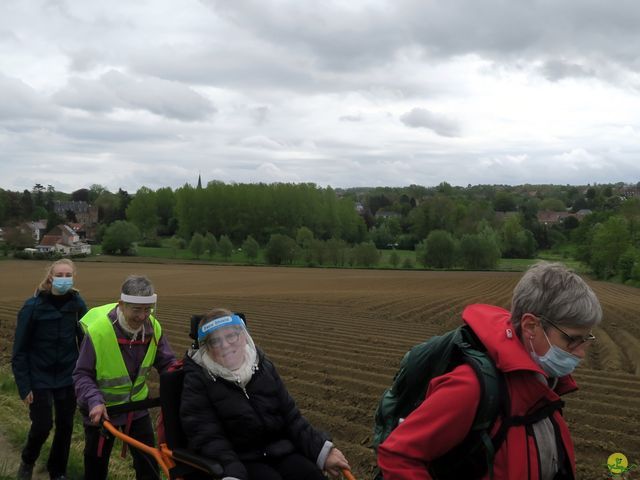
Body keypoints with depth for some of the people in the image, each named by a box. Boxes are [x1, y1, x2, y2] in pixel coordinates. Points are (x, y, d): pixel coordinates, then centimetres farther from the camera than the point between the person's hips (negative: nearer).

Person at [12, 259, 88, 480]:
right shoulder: (33, 306, -14)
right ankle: (28, 461, 33)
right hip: (40, 378, -2)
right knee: (42, 426, 1)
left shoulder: (77, 304, -6)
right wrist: (24, 386, -10)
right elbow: (20, 350, -9)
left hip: (68, 377, 3)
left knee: (65, 426, 10)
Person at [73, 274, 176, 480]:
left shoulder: (153, 328, -15)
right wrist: (94, 402, -35)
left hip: (136, 406, 3)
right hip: (101, 409, -3)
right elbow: (82, 375, -20)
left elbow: (167, 363, -5)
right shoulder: (97, 330, -28)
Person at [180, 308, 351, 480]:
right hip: (237, 459, -4)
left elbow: (290, 416, 8)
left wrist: (323, 450, -4)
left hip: (278, 450, 4)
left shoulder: (263, 365, 7)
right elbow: (207, 437, -14)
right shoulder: (197, 380, -7)